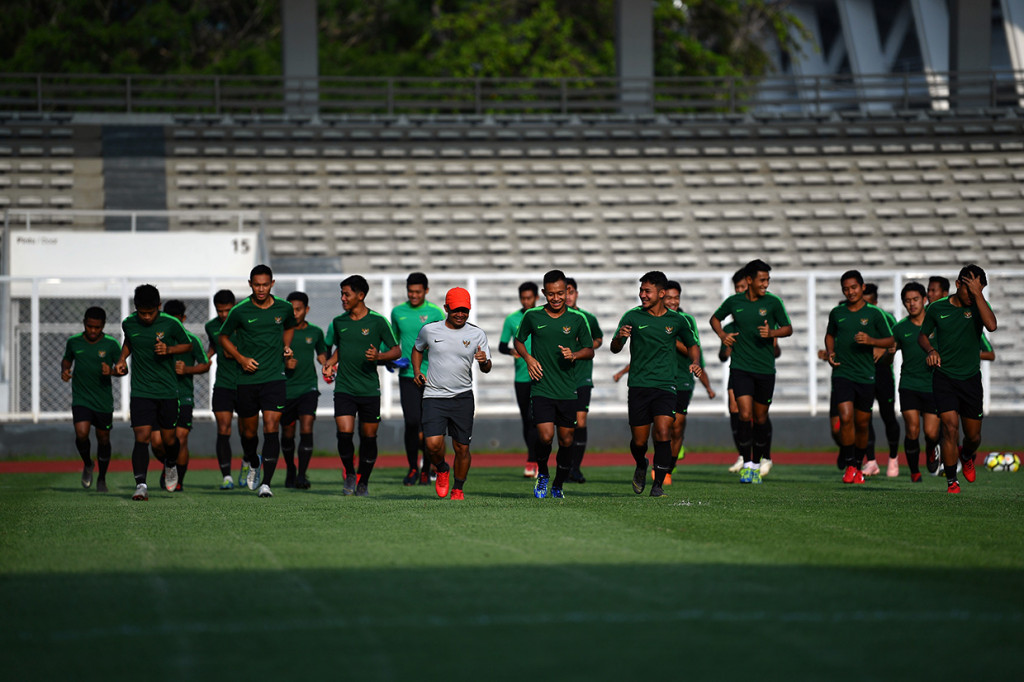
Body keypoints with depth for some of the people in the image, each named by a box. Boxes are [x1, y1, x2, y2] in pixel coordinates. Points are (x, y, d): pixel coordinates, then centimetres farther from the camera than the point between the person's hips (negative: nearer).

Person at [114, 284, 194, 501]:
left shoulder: (170, 324, -9)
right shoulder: (129, 324, -2)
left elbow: (187, 345, 5)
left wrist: (169, 349, -13)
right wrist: (122, 359, 4)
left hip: (167, 391, 0)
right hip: (141, 391, 0)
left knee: (168, 438, 10)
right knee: (142, 436, -15)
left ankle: (171, 465, 43)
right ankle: (141, 485, -20)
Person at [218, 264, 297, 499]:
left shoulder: (284, 308, 1)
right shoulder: (240, 311, -6)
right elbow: (224, 337, 9)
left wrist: (286, 347, 6)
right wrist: (241, 358, -5)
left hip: (274, 377, 0)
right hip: (247, 380, 0)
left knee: (272, 428, -13)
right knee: (248, 430, 11)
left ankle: (266, 483, -14)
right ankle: (253, 463, 44)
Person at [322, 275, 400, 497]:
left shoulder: (377, 321, -4)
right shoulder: (339, 322, 7)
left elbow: (397, 351, 1)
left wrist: (379, 356, -18)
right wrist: (331, 362, 5)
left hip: (369, 389, -2)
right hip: (344, 387, 2)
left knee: (369, 437, 4)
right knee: (344, 432, -14)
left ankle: (363, 482, 21)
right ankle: (349, 474, 9)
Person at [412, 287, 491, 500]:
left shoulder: (477, 335, 2)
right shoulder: (429, 330, 1)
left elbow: (486, 369, 5)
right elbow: (417, 349, 21)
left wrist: (484, 361, -18)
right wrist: (417, 372, 6)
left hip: (463, 397, 1)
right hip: (434, 396, -1)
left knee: (462, 448, 1)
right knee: (433, 444, -15)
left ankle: (458, 489, 22)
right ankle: (441, 470, 18)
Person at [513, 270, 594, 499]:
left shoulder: (577, 319, 1)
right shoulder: (532, 316, 1)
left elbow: (590, 351, 9)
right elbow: (518, 341, 16)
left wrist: (574, 355, -12)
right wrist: (528, 358, -3)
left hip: (568, 391, 1)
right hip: (541, 388, -1)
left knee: (566, 441, 6)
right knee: (545, 436, -16)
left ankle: (558, 485, 26)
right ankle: (542, 474, 13)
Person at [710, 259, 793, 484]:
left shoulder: (773, 302, -2)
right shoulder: (734, 302, 2)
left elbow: (788, 328, 6)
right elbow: (715, 318, 20)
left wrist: (772, 333, -13)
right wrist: (722, 335, 1)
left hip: (765, 369, 1)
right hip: (740, 368, -1)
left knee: (760, 418, 7)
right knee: (745, 415, -13)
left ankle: (757, 464, 23)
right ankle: (746, 464, -7)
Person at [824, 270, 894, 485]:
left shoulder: (874, 313, -1)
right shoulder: (837, 313, 6)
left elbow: (890, 340, 3)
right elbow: (830, 334, 24)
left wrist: (871, 341, -15)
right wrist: (830, 352, 5)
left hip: (866, 376, 0)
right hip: (842, 373, 0)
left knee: (862, 423, 7)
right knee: (846, 418, -16)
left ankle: (858, 465, 25)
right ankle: (848, 465, -5)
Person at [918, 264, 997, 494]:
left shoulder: (978, 306, -2)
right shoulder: (937, 309, -1)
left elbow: (991, 325, -24)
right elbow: (923, 335, 13)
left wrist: (978, 295, -25)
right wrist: (931, 350, -8)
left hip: (971, 379, 1)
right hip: (944, 378, -1)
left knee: (974, 436, 9)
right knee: (950, 427, -16)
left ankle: (967, 458, 45)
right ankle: (951, 481, -6)